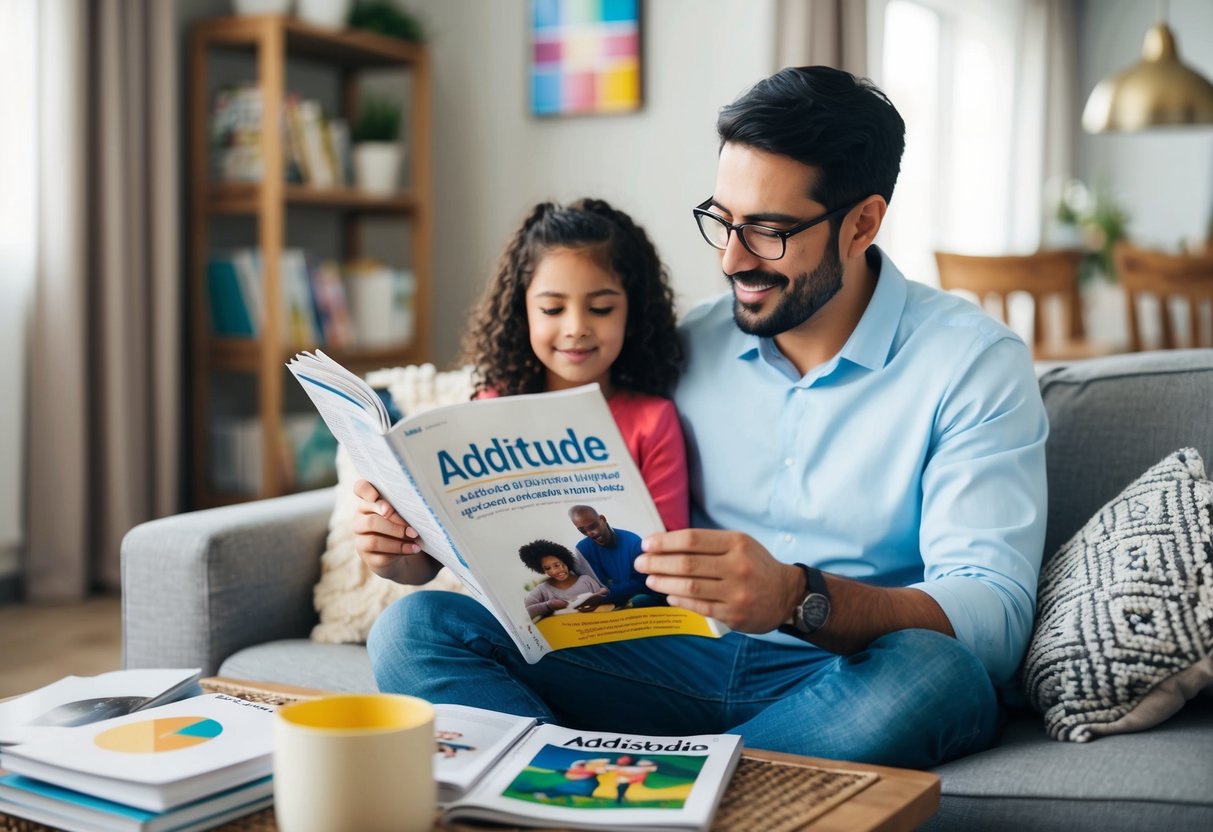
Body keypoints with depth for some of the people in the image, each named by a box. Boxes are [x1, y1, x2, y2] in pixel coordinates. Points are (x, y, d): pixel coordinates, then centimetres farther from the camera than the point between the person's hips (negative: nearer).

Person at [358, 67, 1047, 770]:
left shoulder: (975, 364, -6)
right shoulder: (689, 346, 8)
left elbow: (994, 619, -16)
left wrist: (797, 599, -35)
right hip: (683, 665, 3)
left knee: (931, 671, -39)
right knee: (420, 627, -14)